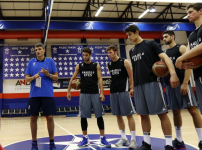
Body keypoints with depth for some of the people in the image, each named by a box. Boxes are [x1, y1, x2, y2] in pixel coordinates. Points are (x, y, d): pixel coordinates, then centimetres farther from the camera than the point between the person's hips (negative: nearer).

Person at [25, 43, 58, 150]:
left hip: (47, 94, -1)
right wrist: (33, 77, -12)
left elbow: (56, 77, 5)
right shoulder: (31, 62, 9)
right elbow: (26, 79, 8)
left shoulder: (50, 61, 5)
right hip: (34, 95, 2)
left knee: (49, 117, 0)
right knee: (33, 117, 5)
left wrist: (48, 74, -13)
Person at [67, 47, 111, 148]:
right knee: (83, 117, 3)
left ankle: (103, 138, 10)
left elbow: (100, 79, -3)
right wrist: (68, 91, 7)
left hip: (95, 94, -1)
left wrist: (101, 93, -12)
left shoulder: (96, 66, 3)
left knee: (99, 116, 1)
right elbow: (72, 79, 11)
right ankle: (85, 138, 16)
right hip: (84, 94, 1)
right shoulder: (79, 66, 6)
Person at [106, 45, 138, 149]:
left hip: (123, 91, -6)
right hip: (113, 92, 6)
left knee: (129, 115, -3)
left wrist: (132, 88, -9)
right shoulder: (109, 65, 12)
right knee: (118, 115, 9)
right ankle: (124, 138, 20)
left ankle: (133, 139, 3)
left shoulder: (125, 62, -4)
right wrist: (113, 87, 15)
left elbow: (131, 76, -4)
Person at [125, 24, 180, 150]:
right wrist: (133, 87, 20)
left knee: (161, 113, -5)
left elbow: (165, 57, -11)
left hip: (152, 82, -6)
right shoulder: (132, 51, 19)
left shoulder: (150, 44, 1)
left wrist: (173, 73, -27)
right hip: (139, 85, 6)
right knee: (143, 114, 8)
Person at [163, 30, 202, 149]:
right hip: (170, 85, 6)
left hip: (181, 83, -6)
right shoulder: (165, 53, 19)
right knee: (176, 111, 7)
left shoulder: (181, 48, 1)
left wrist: (185, 83, -18)